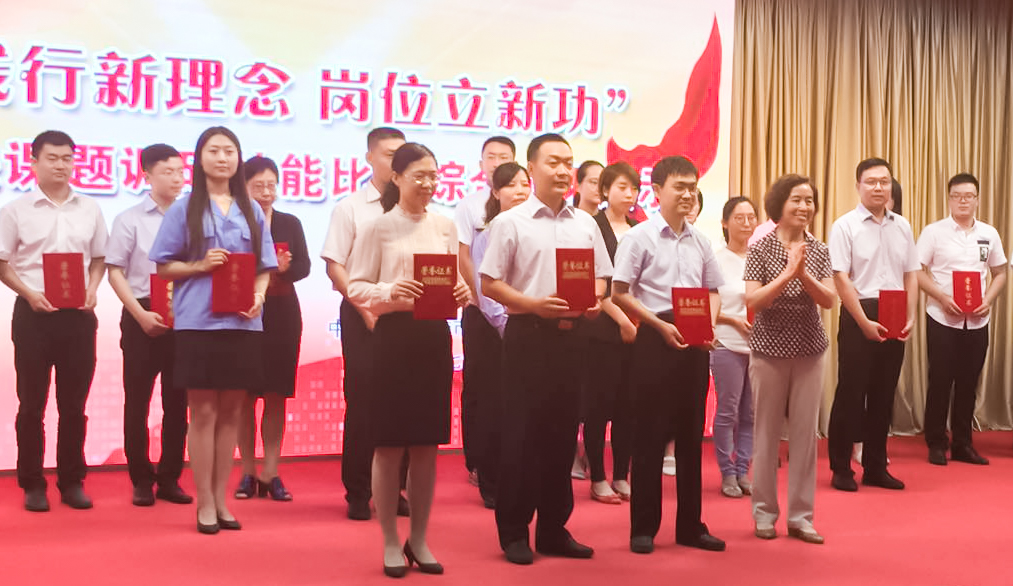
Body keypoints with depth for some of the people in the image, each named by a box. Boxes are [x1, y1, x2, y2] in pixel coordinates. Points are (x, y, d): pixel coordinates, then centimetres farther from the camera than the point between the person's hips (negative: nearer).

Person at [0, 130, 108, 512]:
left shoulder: (89, 210, 8)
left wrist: (91, 290, -4)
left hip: (78, 314, 2)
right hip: (33, 313, -2)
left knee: (74, 403, 7)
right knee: (32, 404, 3)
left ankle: (72, 481, 16)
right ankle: (32, 485, 11)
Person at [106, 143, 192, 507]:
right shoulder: (130, 220, 0)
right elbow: (115, 272, -1)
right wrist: (141, 314, -11)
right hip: (142, 318, -2)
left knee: (177, 402, 6)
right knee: (137, 400, 3)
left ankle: (169, 479, 16)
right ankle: (141, 480, 14)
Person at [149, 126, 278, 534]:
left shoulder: (251, 210, 10)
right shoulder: (185, 208, 1)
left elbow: (264, 266, 12)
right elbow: (164, 266, 1)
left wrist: (259, 296, -7)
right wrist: (200, 265, -15)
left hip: (242, 324, 3)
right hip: (199, 323, -3)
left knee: (231, 412, 8)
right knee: (204, 413, 0)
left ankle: (221, 500, 17)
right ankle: (205, 504, 9)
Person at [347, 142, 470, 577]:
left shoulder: (445, 227, 9)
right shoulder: (380, 228, -3)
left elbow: (456, 281, 12)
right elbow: (356, 287, -5)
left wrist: (462, 293, -10)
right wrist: (388, 292, -23)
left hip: (434, 335, 4)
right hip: (393, 335, -4)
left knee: (427, 444, 9)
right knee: (389, 444, 1)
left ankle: (419, 540, 22)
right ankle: (390, 543, 14)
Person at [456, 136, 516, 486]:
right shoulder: (469, 206, 3)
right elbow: (463, 260, 1)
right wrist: (481, 301, -4)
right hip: (479, 308, 0)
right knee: (477, 385, 4)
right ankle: (477, 464, 11)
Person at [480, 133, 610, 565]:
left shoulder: (585, 224, 11)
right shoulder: (510, 223, -2)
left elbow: (601, 277, 16)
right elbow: (489, 285, -4)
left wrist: (595, 299, -6)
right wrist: (534, 304, -17)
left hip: (571, 335, 4)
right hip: (528, 334, -4)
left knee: (564, 431, 9)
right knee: (522, 432, 0)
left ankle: (554, 529, 19)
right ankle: (514, 533, 10)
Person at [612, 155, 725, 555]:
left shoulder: (700, 241, 10)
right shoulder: (640, 237, -4)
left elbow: (713, 292, 17)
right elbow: (619, 294, -7)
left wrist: (709, 324, -2)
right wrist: (661, 325, -14)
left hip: (695, 341, 5)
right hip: (655, 338, -5)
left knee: (691, 433, 10)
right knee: (650, 434, 0)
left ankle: (690, 525, 19)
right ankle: (643, 527, 10)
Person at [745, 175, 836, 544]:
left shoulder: (819, 251, 6)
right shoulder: (761, 249, -3)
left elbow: (829, 300, -2)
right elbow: (753, 301, -11)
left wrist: (804, 275, -19)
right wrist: (787, 273, -20)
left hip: (809, 350, 3)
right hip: (770, 349, -3)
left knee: (806, 432, 4)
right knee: (767, 432, 4)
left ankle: (800, 516, 13)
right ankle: (764, 513, 16)